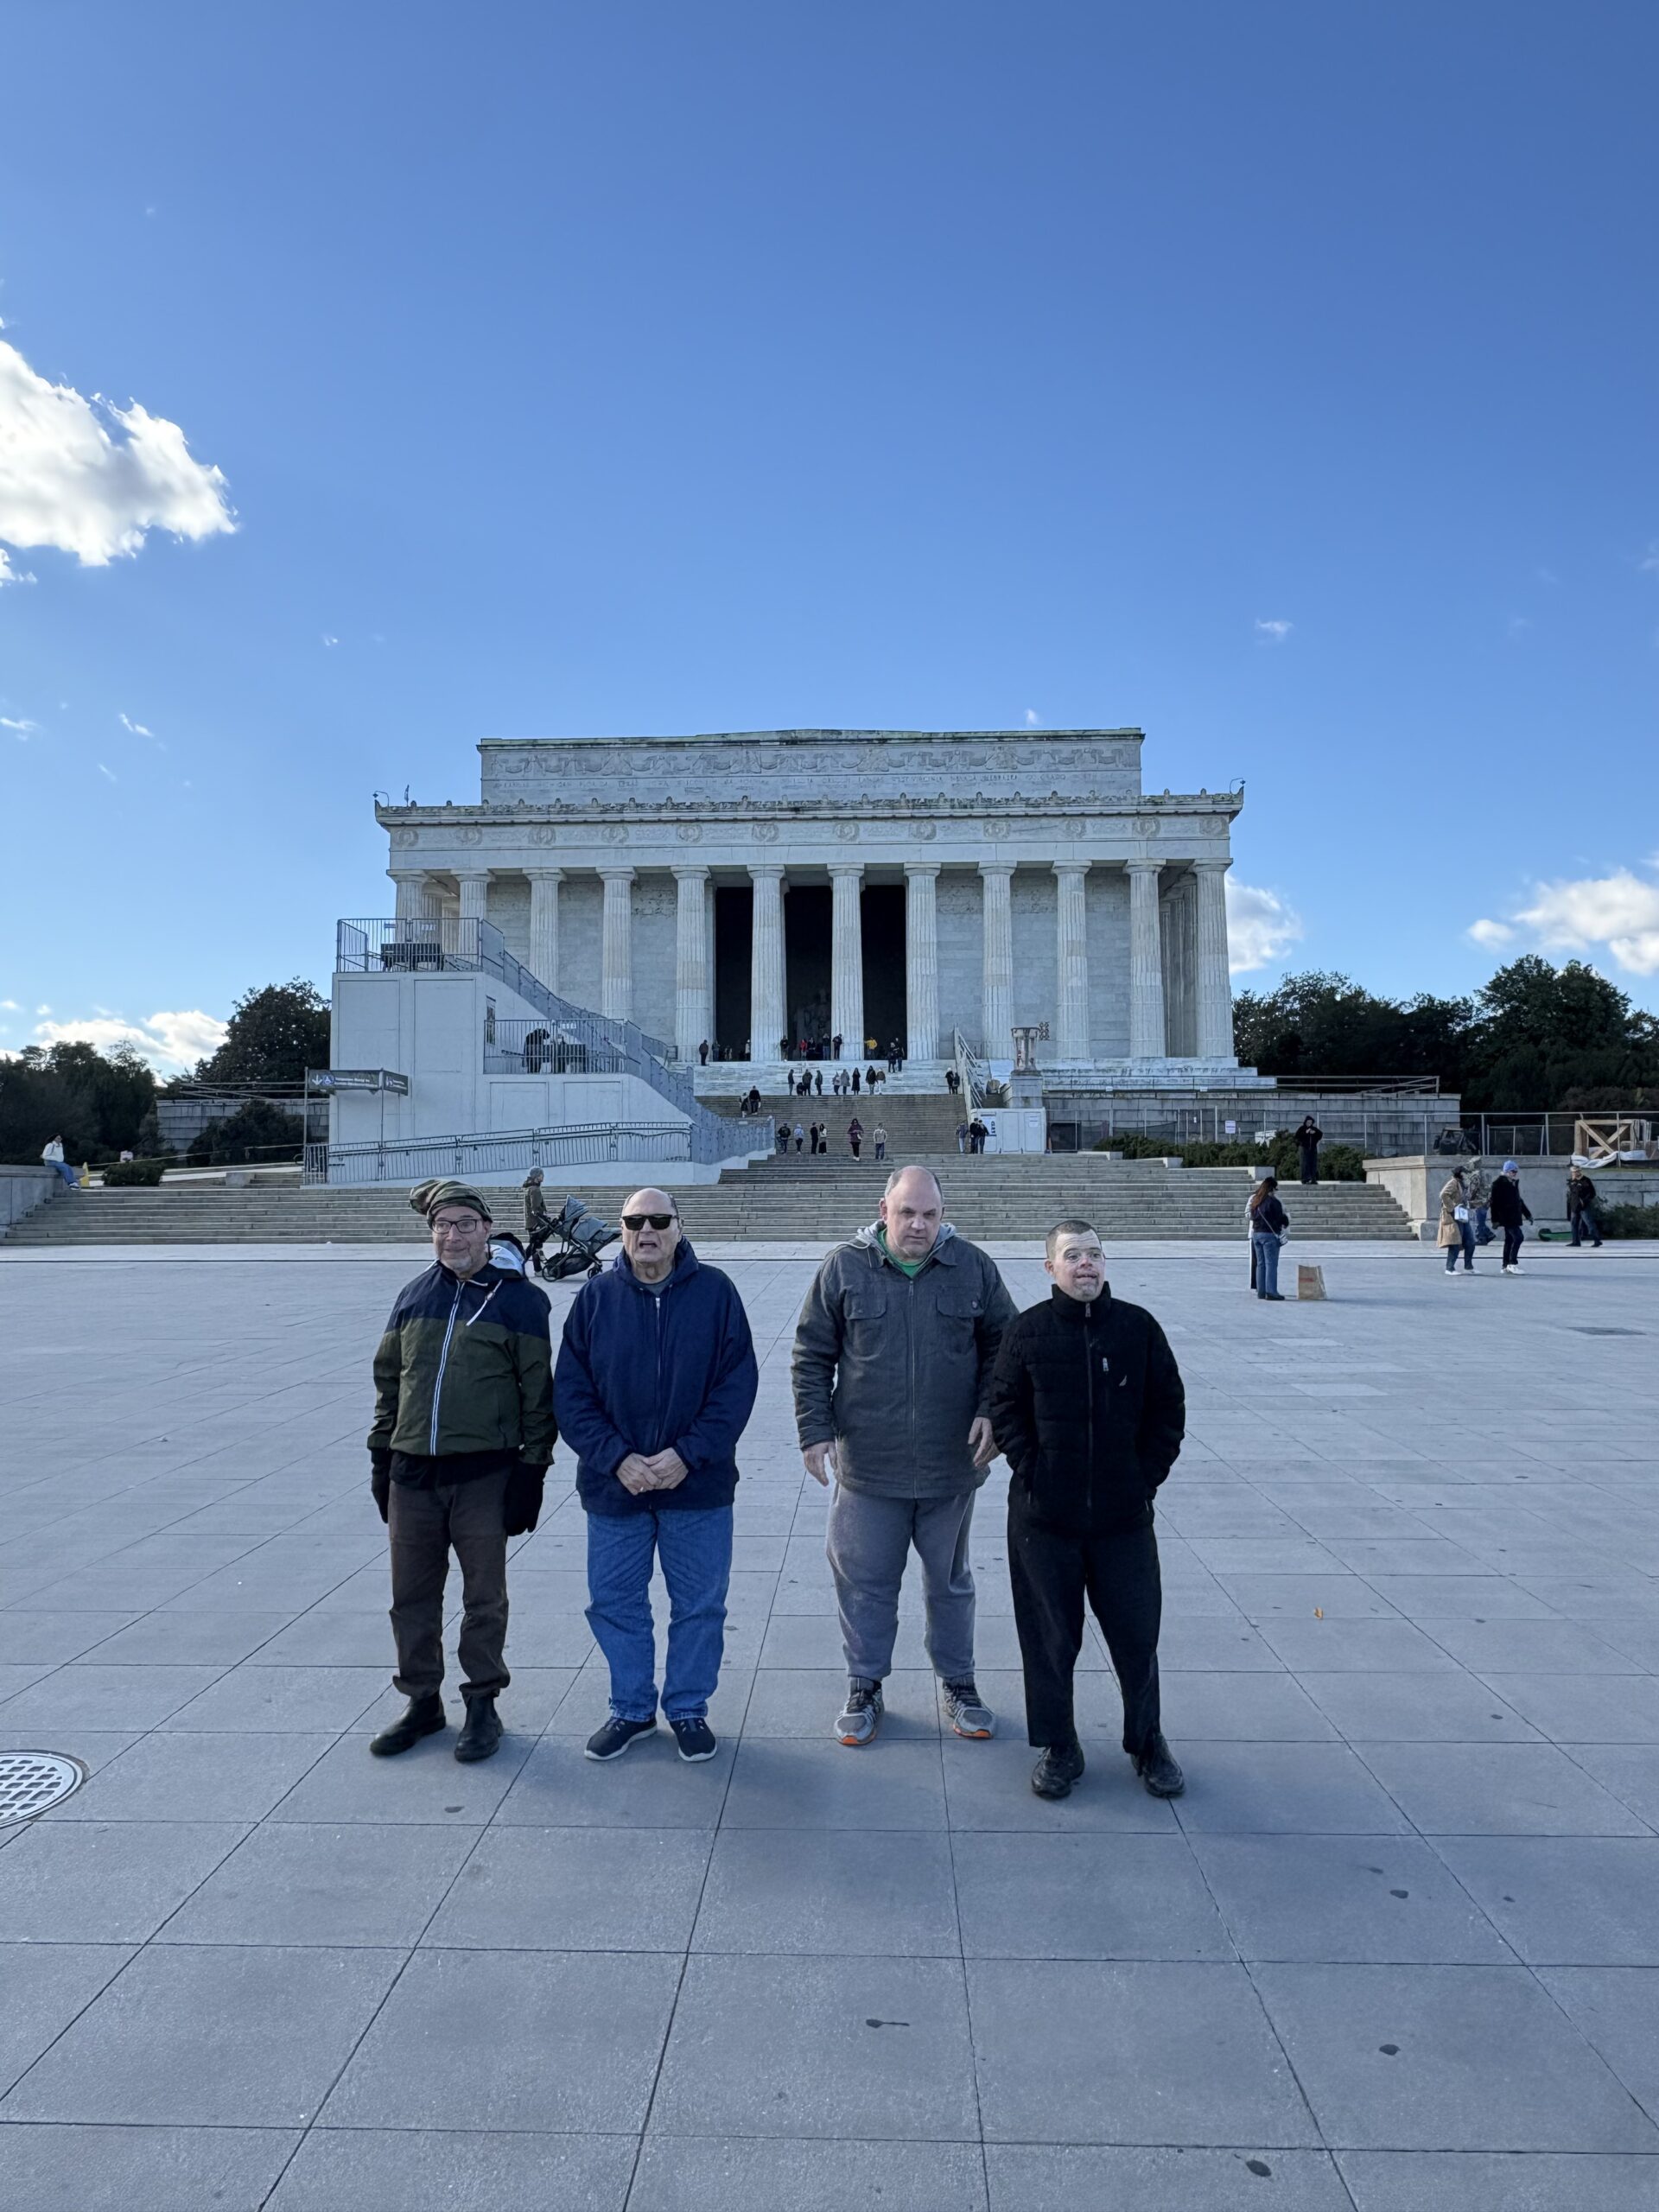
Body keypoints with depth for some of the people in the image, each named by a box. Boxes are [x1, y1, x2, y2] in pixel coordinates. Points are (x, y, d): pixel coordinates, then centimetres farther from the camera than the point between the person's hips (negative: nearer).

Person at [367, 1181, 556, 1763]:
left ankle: (482, 1703, 25)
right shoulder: (413, 1297, 8)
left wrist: (531, 1468, -8)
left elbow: (538, 1392, -5)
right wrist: (381, 1457, 12)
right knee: (412, 1597, 13)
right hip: (412, 1474, 4)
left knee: (484, 1598, 8)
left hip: (485, 1475, -4)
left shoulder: (519, 1299, -5)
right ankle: (422, 1701, 30)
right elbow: (388, 1382, 15)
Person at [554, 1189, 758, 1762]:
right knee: (614, 1605, 13)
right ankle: (631, 1709, 34)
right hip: (613, 1485, 2)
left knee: (699, 1606, 11)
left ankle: (688, 1709, 32)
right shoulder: (596, 1296, -3)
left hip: (698, 1485, -1)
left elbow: (738, 1383, -7)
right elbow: (570, 1391, -3)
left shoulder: (714, 1291, -6)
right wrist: (616, 1458, -14)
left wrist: (688, 1454, -15)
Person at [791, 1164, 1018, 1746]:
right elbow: (811, 1358, 0)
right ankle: (865, 1687, 31)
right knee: (864, 1583, 11)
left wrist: (992, 1412, -5)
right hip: (867, 1466, -1)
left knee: (950, 1582, 18)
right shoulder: (844, 1268, -6)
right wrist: (815, 1430, -4)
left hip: (951, 1465, 1)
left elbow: (1004, 1347, 7)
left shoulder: (973, 1268, -3)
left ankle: (958, 1683, 36)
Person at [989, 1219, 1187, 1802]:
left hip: (1124, 1513, 1)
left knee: (1138, 1634, 11)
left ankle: (1148, 1742, 33)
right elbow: (1005, 1408, 2)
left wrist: (1147, 1476, -1)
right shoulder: (1027, 1331, -4)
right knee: (1050, 1638, 10)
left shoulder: (1137, 1326, -1)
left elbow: (1168, 1407, 5)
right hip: (1044, 1515, -1)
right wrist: (1031, 1469, -6)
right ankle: (1059, 1748, 27)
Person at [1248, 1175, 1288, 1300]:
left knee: (1260, 1264, 12)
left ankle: (1261, 1290, 13)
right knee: (1271, 1264, -4)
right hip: (1270, 1234, -7)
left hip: (1256, 1234, 7)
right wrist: (1286, 1221, 9)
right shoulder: (1273, 1201, -13)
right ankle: (1271, 1292, -7)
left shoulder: (1255, 1200, 9)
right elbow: (1280, 1218, -9)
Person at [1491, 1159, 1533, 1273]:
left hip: (1514, 1216, 9)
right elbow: (1495, 1202, -15)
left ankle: (1506, 1266, 15)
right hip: (1506, 1216, -9)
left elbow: (1518, 1200, 25)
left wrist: (1527, 1214, 24)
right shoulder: (1499, 1183, -11)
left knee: (1509, 1240, 10)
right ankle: (1513, 1263, -13)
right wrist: (1495, 1219, -18)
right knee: (1518, 1237, -17)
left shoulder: (1514, 1183, 15)